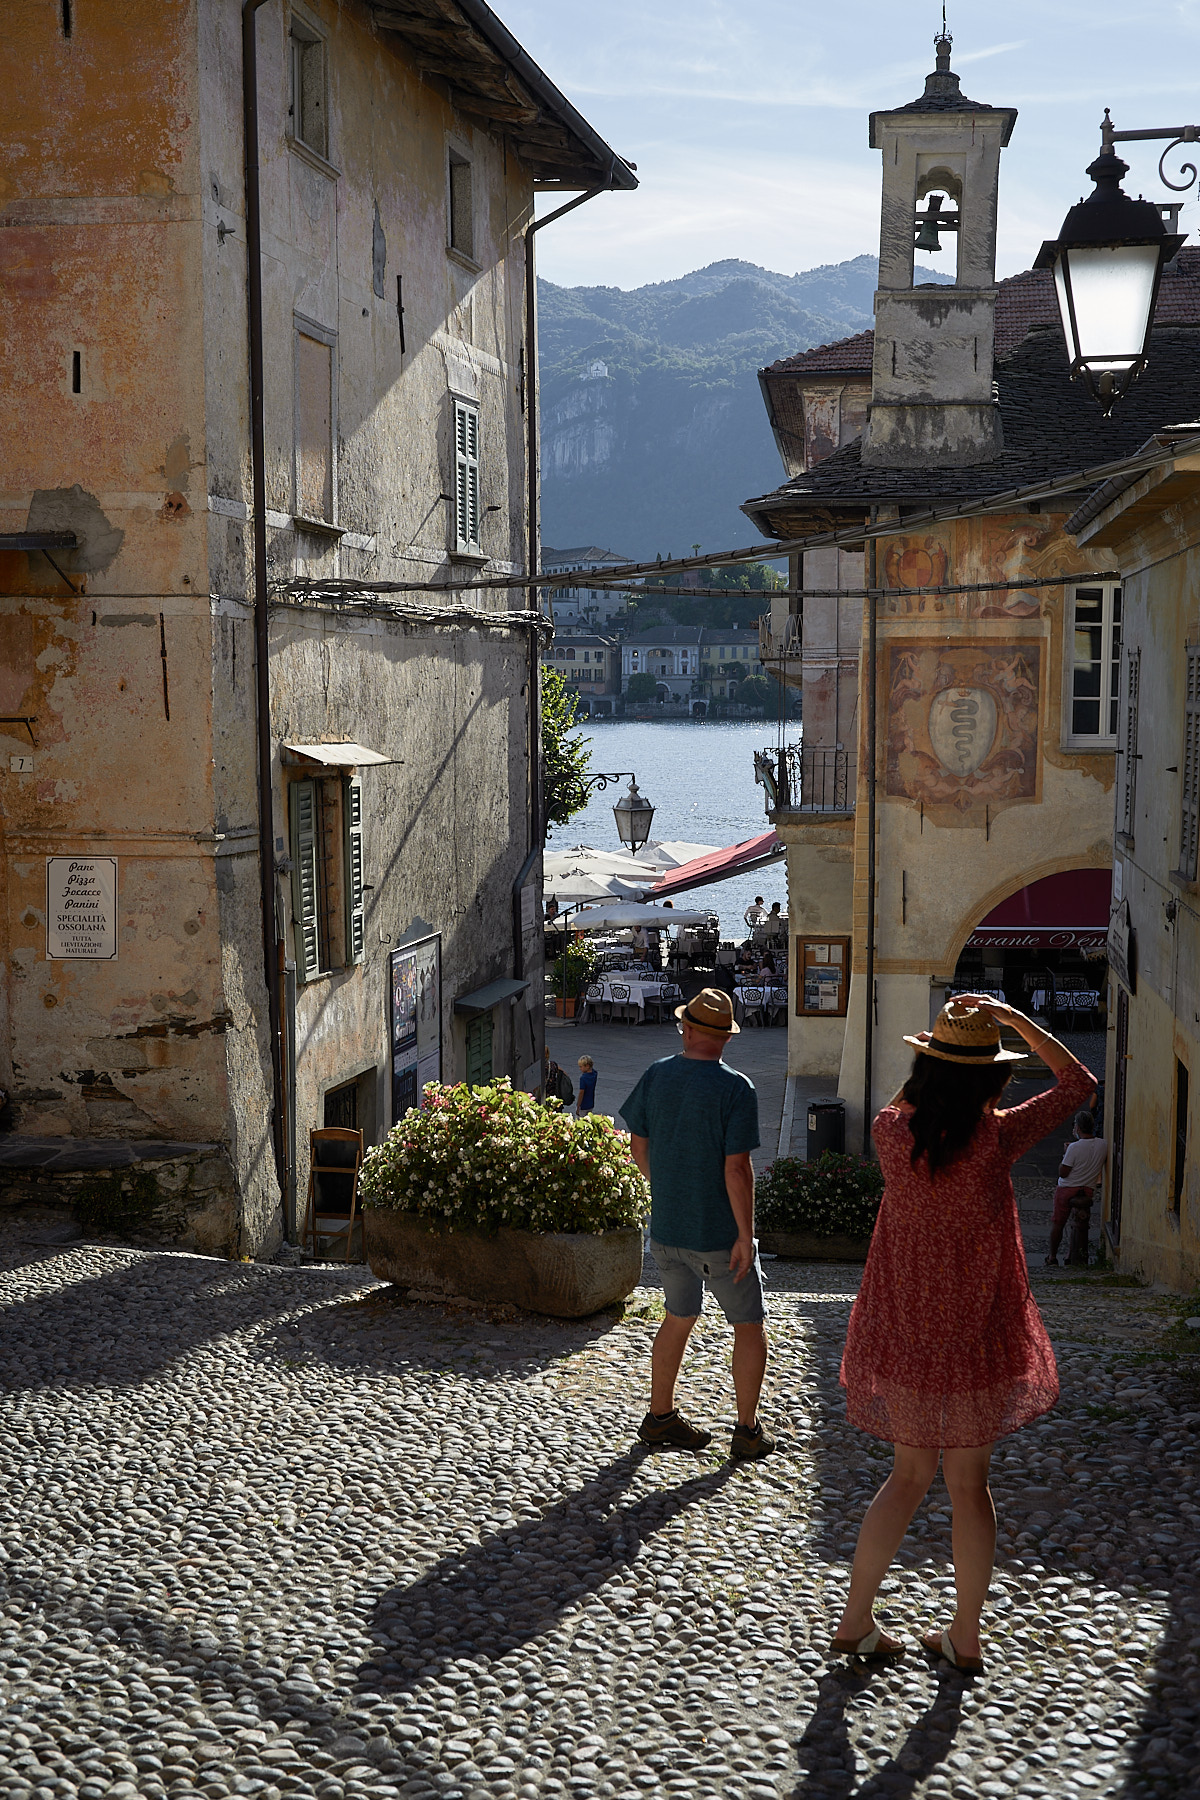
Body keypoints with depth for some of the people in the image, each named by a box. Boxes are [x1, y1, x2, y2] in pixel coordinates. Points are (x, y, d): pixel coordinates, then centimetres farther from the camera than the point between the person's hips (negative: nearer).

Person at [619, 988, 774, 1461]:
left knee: (679, 1317, 21)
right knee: (750, 1325, 11)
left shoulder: (656, 1076, -1)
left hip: (665, 1226, 5)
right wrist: (746, 1233, -13)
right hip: (718, 1232, -5)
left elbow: (638, 1144, 8)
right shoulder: (735, 1088, -17)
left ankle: (660, 1418, 29)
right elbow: (736, 1166, -20)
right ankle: (748, 1432, 15)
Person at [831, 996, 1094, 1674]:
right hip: (977, 1338, -3)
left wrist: (940, 1055, 12)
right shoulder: (996, 1137, -17)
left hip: (903, 1335, 3)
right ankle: (966, 1637, 24)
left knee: (910, 1475, 19)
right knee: (969, 1484, 13)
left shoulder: (892, 1131, -8)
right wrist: (1012, 1018, 0)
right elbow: (1078, 1082, -1)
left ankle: (856, 1621, 21)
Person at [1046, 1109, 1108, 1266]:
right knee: (1083, 1225, 15)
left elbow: (1063, 1173, -19)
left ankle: (1053, 1257, 12)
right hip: (1088, 1190, 4)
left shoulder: (1074, 1147, -22)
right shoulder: (1103, 1145, -8)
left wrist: (1064, 1155, -3)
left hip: (1067, 1189, -4)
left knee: (1058, 1223, 8)